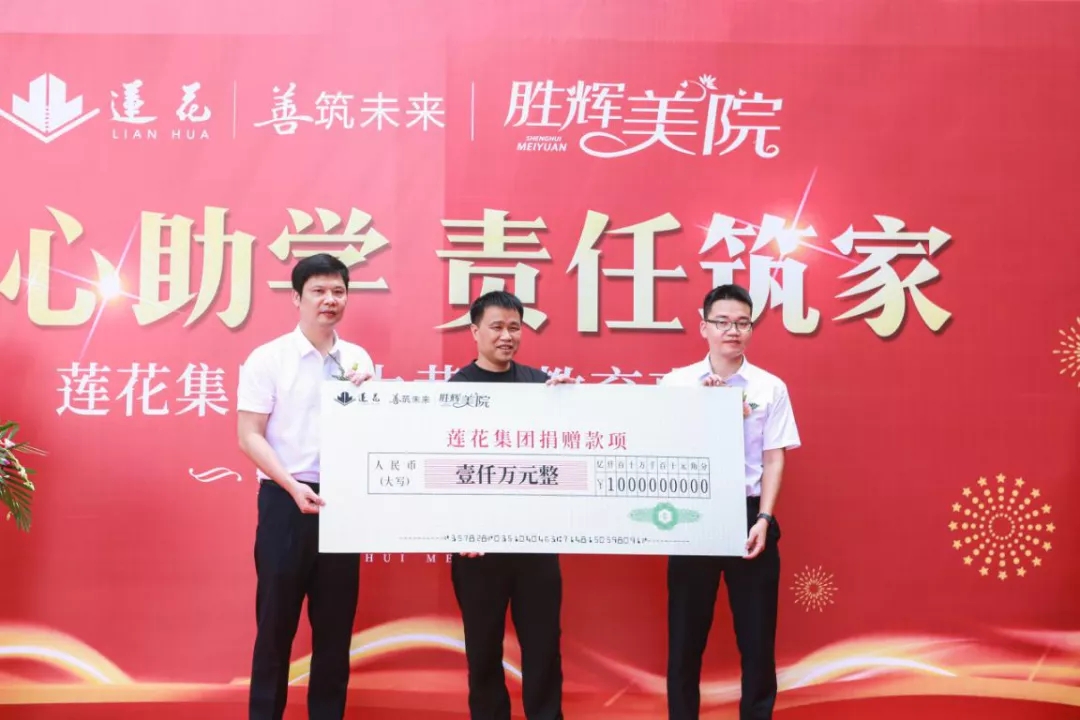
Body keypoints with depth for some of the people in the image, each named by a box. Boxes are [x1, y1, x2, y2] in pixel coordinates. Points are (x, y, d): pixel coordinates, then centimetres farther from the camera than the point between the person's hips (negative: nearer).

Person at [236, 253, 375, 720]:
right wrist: (293, 485, -19)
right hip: (286, 501, -4)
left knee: (336, 622, 11)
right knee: (276, 620, 4)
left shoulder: (359, 360, 7)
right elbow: (249, 436, -8)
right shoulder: (267, 359, -4)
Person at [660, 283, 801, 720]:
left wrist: (763, 520, -8)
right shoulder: (675, 384, 2)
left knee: (757, 634, 7)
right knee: (686, 635, 7)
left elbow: (774, 459, 2)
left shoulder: (770, 388, 3)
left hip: (749, 515, 1)